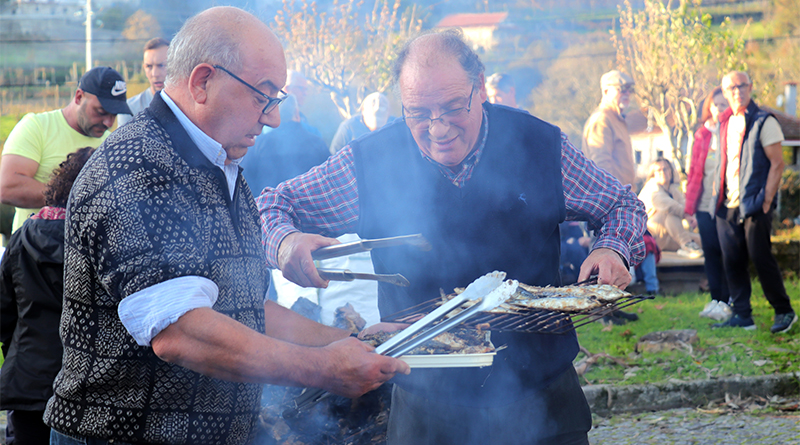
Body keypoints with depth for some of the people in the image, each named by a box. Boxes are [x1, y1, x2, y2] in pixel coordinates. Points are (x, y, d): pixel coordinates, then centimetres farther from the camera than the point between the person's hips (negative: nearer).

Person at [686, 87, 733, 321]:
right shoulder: (702, 135, 11)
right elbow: (694, 170, 13)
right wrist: (690, 205, 8)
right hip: (705, 203, 3)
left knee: (727, 251, -2)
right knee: (710, 250, 4)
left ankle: (726, 301, 5)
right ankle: (715, 299, 12)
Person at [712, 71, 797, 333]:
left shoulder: (764, 122, -6)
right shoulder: (724, 123, 14)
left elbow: (777, 164, -9)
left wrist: (766, 201, -14)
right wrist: (720, 198, 11)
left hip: (754, 205, -6)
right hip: (728, 204, 6)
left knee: (761, 258, -5)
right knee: (732, 261, 4)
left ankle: (784, 311, 7)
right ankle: (742, 316, 10)